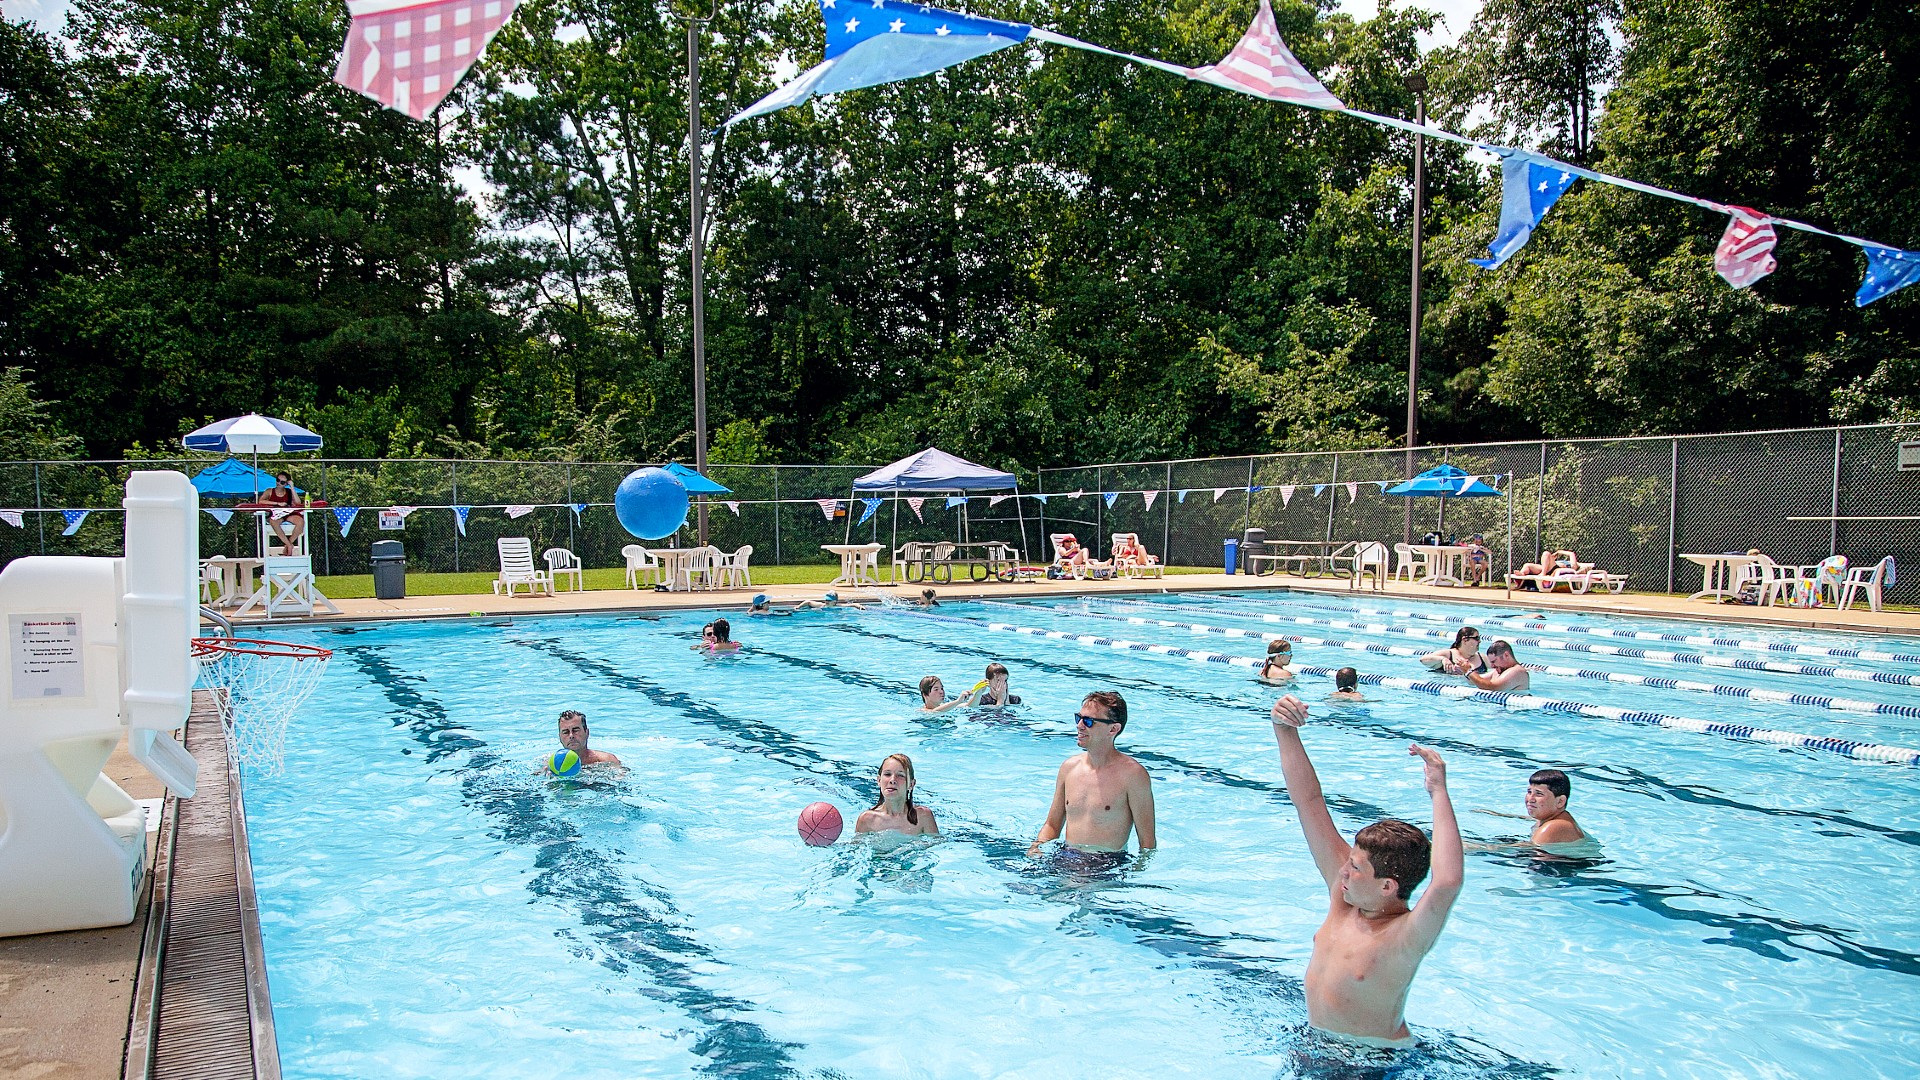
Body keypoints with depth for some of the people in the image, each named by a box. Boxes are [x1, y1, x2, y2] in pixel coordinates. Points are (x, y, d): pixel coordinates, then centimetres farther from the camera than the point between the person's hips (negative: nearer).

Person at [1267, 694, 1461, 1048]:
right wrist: (1284, 729, -18)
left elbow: (1448, 882, -49)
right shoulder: (1344, 895, -10)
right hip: (1316, 1044, 3)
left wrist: (1438, 791, -44)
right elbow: (1308, 800, -12)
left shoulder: (1404, 938, -27)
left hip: (1375, 1059, -3)